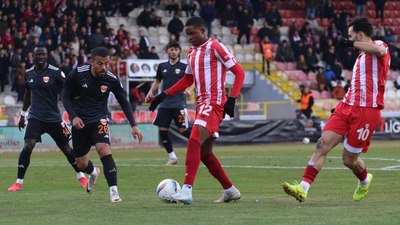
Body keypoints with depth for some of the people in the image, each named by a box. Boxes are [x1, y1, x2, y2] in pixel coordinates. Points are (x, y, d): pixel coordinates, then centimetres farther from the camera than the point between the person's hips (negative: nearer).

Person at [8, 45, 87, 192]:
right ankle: (19, 183, -7)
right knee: (27, 147, -15)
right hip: (35, 118, 2)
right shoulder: (29, 73, 5)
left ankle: (81, 176, 30)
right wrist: (23, 115, 26)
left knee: (66, 148, 9)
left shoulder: (55, 73, -10)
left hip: (54, 118, -2)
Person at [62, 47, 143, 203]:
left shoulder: (112, 79, -13)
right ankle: (93, 172, 46)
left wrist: (133, 125, -6)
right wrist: (73, 116, -19)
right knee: (81, 163, 7)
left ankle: (113, 190, -27)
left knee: (103, 148, -29)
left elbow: (123, 101, 1)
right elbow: (66, 96, -4)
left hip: (99, 119, -1)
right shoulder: (77, 74, -15)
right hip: (80, 121, 1)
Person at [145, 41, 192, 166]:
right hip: (165, 103, 4)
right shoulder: (162, 66, 11)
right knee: (162, 129, -1)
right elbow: (157, 82, 21)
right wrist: (151, 92, 5)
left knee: (183, 130, -9)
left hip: (179, 104, -4)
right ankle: (172, 157, 10)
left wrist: (189, 89, -22)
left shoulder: (184, 67, 0)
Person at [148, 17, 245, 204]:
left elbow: (239, 72, -10)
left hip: (214, 103, -9)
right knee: (204, 152, 11)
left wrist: (232, 99, -19)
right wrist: (164, 95, 19)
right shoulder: (191, 53, 15)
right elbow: (187, 80, 27)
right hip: (201, 104, 9)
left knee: (194, 141, -23)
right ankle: (230, 190, 23)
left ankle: (187, 190, -31)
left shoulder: (215, 48, -8)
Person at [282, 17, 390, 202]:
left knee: (349, 159, 1)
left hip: (366, 111, -8)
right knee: (323, 144, -10)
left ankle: (364, 181, 35)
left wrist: (352, 44, -25)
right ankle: (303, 188, -15)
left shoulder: (379, 45, -3)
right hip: (347, 107, 8)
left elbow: (379, 50, -30)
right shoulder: (362, 56, 22)